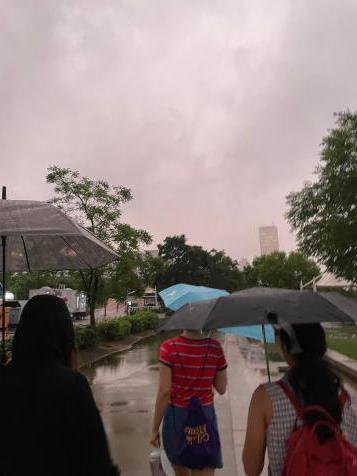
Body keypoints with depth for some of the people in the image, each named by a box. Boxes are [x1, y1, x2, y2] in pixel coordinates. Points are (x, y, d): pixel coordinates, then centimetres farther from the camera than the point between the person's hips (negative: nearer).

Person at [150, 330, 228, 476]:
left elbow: (164, 391, -17)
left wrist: (155, 428, -7)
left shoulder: (169, 347, -15)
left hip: (177, 416, 0)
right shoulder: (215, 347, -9)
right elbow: (221, 389, -1)